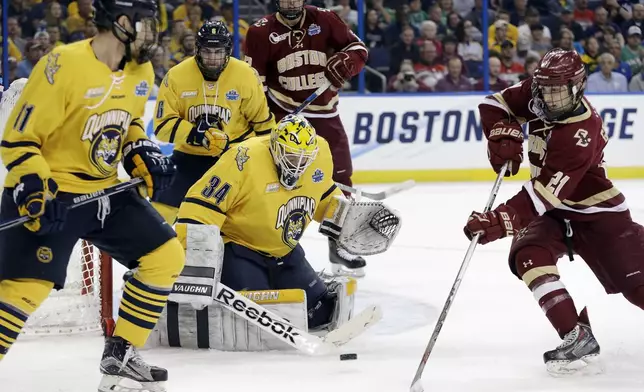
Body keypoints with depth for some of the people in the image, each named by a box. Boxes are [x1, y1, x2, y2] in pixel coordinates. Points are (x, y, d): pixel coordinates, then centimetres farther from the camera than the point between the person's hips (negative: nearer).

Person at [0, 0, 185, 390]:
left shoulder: (141, 72, 3)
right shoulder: (64, 65, -22)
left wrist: (143, 155, 5)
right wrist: (35, 192, -27)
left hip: (105, 190, 8)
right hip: (49, 194, -8)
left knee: (167, 255, 6)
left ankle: (121, 356, 16)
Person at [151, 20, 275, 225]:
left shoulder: (246, 75, -12)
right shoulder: (177, 76, -15)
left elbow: (261, 120, 1)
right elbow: (163, 125, -14)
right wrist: (193, 134, -30)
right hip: (189, 156, 0)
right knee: (161, 209, -4)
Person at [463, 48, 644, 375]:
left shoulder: (582, 133, -33)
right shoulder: (536, 95, -12)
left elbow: (547, 192, -38)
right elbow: (495, 104, 1)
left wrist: (502, 220, -45)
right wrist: (503, 134, -20)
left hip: (597, 211, -6)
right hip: (551, 211, 6)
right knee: (528, 256, -24)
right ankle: (578, 337, -26)